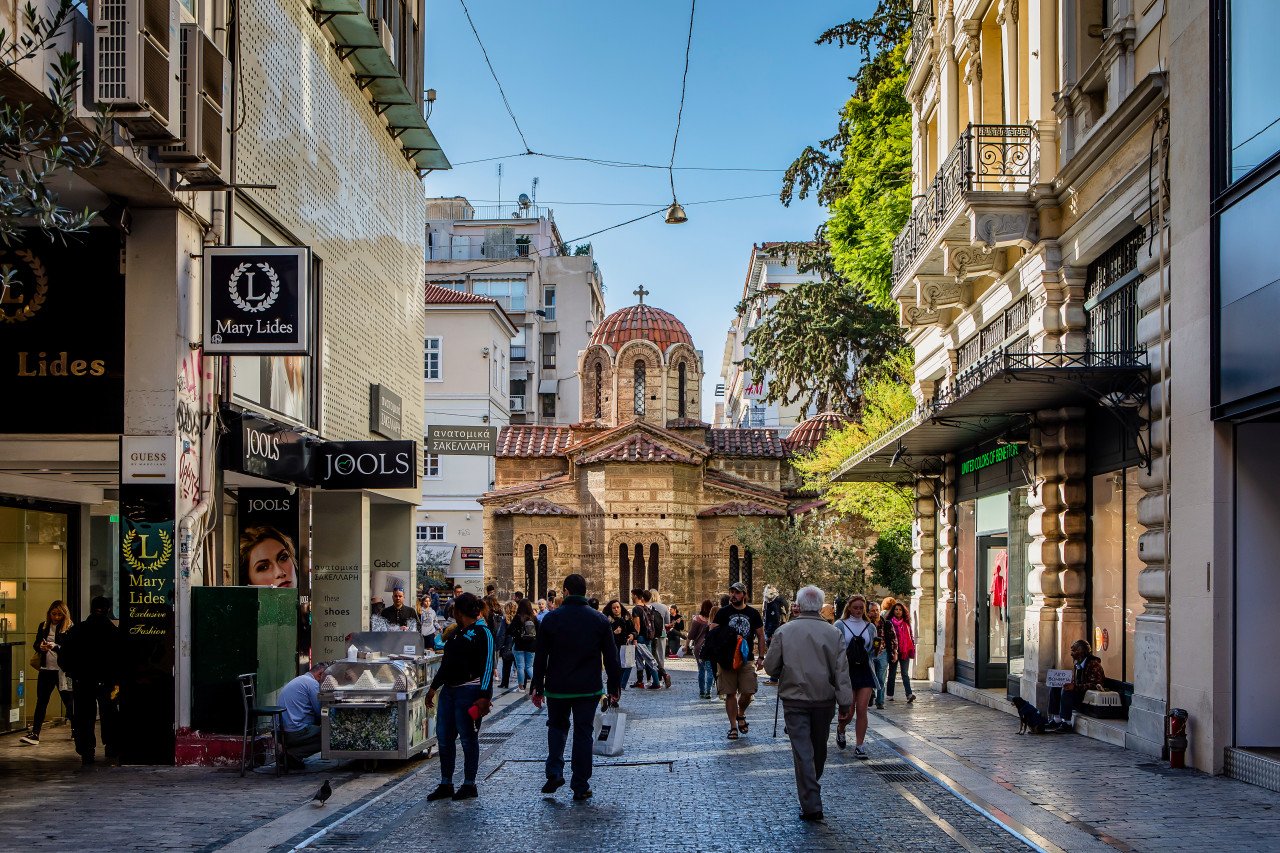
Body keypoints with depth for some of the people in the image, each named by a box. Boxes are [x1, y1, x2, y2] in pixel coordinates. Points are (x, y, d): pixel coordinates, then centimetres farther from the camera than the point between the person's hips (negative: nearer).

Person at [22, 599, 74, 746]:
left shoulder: (69, 628, -7)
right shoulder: (43, 626, 8)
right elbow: (35, 644, 11)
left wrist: (55, 646, -30)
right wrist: (41, 647, -12)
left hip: (62, 671, -4)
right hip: (46, 669, 4)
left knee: (68, 701, 5)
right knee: (41, 702, 3)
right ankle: (35, 734, 2)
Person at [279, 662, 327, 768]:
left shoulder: (298, 680, 25)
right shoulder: (312, 683, -7)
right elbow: (320, 712, -6)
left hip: (281, 733, 10)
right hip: (295, 733, -10)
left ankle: (287, 752, 8)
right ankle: (293, 754, -13)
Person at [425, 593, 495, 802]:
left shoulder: (482, 633, -8)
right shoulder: (456, 633, 18)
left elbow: (487, 667, -14)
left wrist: (484, 696, -21)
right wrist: (434, 687, 22)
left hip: (468, 692, -9)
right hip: (449, 690, 9)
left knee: (468, 738, -1)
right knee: (444, 738, 8)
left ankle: (469, 785, 8)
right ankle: (446, 785, 16)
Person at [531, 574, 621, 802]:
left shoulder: (551, 618, -4)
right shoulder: (599, 620, -2)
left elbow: (540, 656, -2)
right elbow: (611, 657, 0)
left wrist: (538, 687, 6)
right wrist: (614, 688, 8)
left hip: (557, 688, 0)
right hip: (588, 689, 0)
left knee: (557, 726, 21)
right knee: (583, 733, 7)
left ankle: (554, 772, 5)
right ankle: (580, 787, 8)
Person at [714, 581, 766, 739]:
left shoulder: (753, 613, 5)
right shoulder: (723, 613, 2)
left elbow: (760, 636, 11)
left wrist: (760, 657, 4)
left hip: (746, 659, 1)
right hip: (726, 659, -1)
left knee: (748, 692, -6)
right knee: (730, 694, 1)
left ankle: (741, 714, 24)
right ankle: (733, 726, 10)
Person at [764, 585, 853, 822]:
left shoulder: (784, 631, -6)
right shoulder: (833, 633, -4)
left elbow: (770, 666, -3)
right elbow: (841, 672, -6)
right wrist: (846, 704, -2)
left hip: (795, 699, -2)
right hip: (824, 699, 2)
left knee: (802, 751, -1)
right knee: (819, 749, 19)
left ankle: (811, 805, -7)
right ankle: (812, 791, 37)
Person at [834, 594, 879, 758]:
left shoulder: (870, 627, 11)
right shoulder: (840, 626, 2)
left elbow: (873, 653, 15)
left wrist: (877, 648, -7)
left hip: (864, 670, 2)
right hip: (846, 669, -2)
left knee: (862, 709, -5)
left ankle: (859, 746, 1)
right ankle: (840, 729, 32)